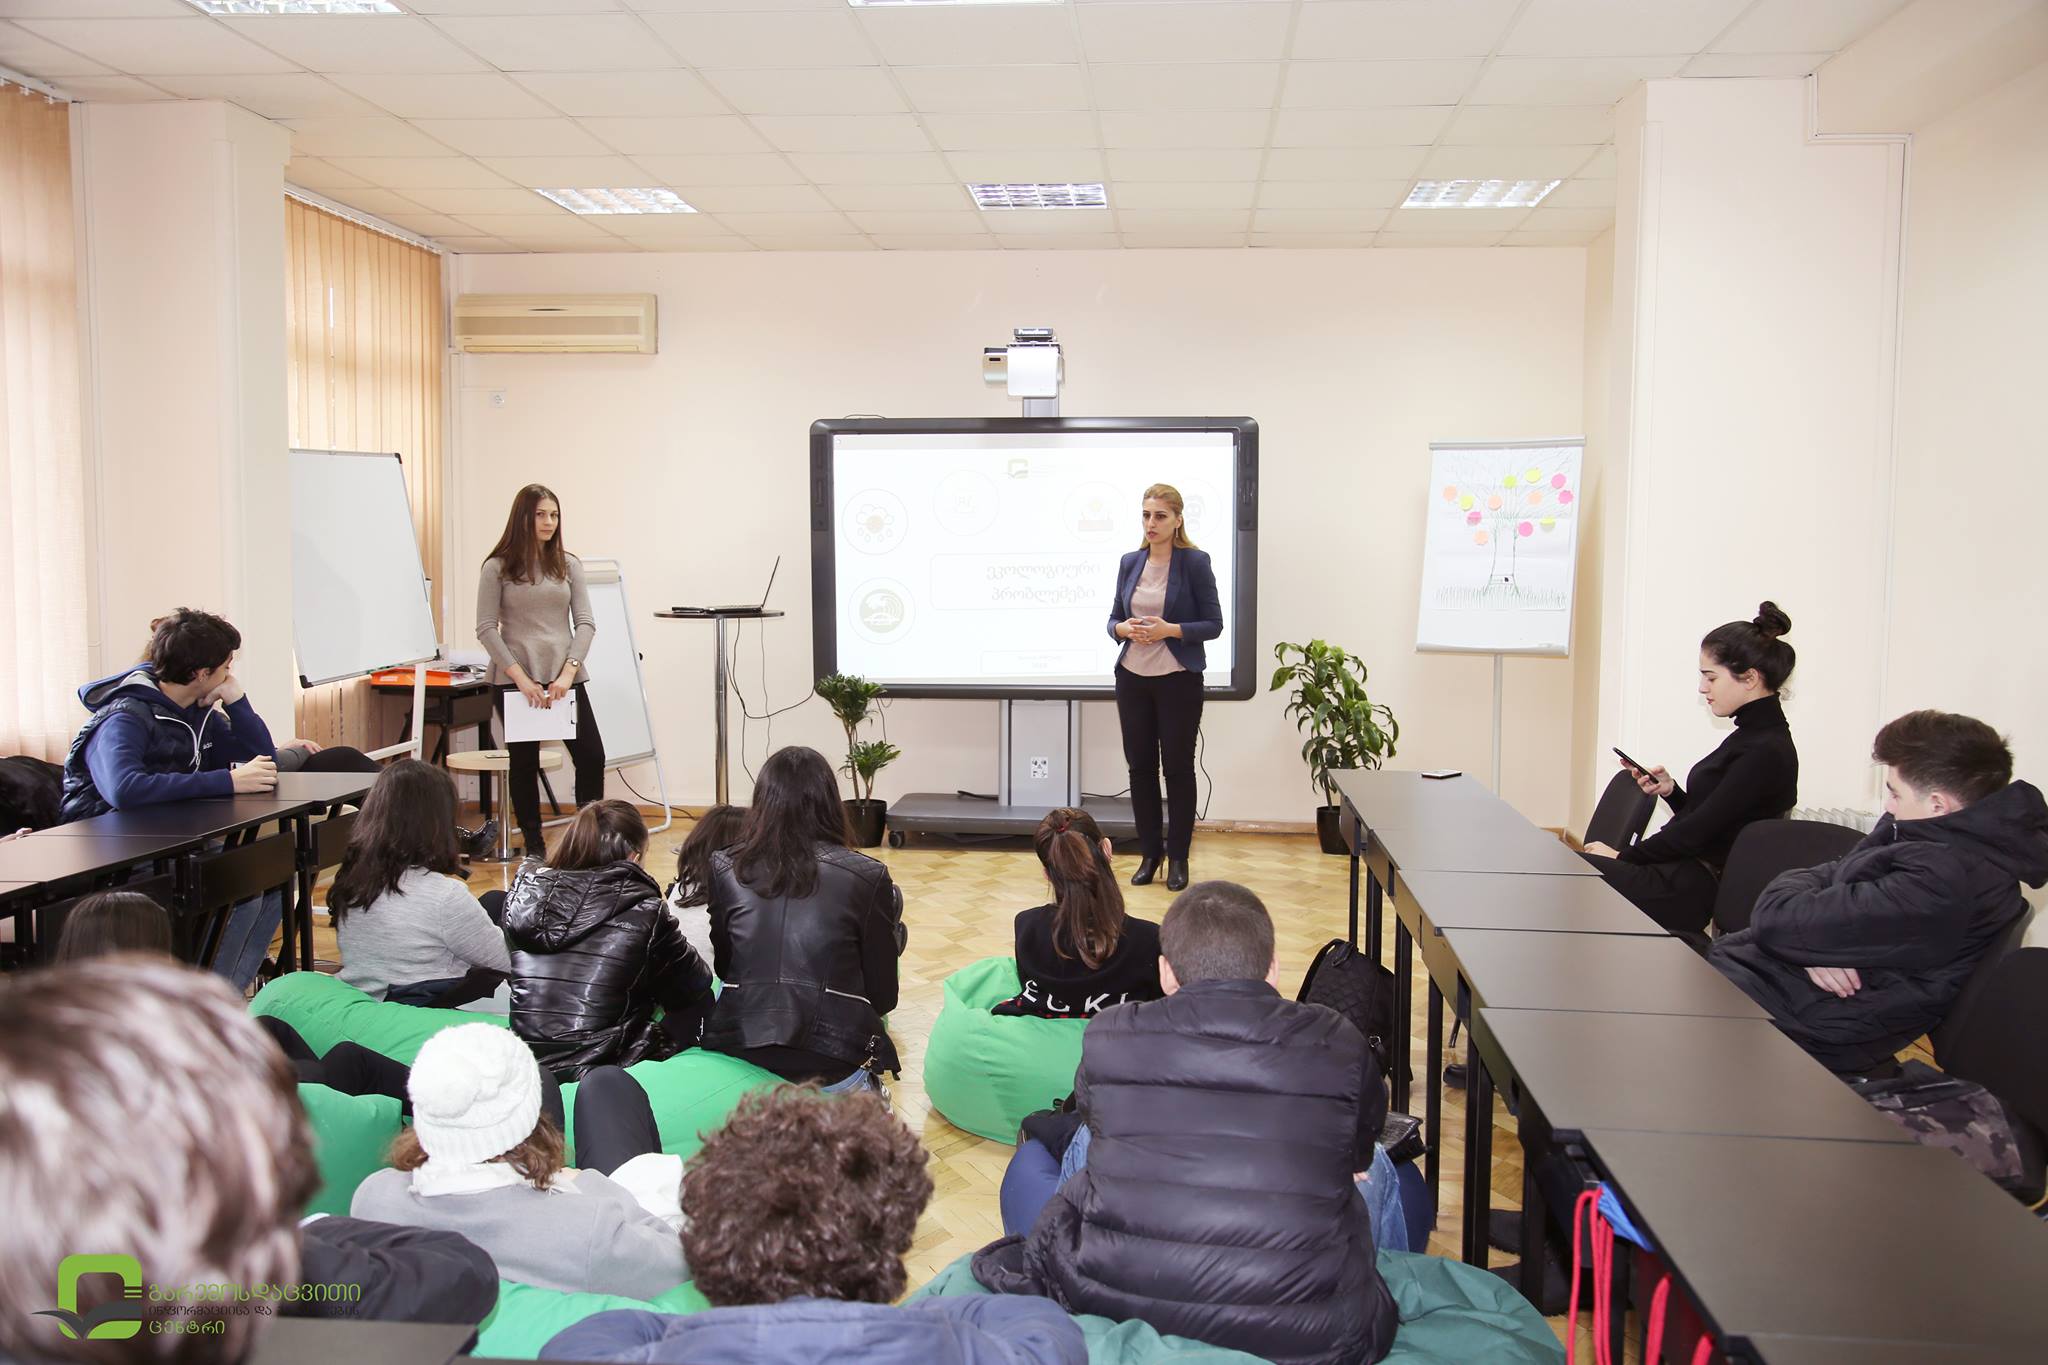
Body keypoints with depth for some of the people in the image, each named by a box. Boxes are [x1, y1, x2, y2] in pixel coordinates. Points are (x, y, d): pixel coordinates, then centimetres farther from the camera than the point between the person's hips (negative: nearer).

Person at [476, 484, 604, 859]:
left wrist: (568, 673, -10)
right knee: (524, 762, 5)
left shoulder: (568, 565, 8)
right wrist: (521, 677, -12)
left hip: (564, 677, 2)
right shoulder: (497, 568, 0)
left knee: (591, 756, -5)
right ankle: (534, 845, 16)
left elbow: (585, 623, 4)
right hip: (516, 680, -2)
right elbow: (486, 628, -4)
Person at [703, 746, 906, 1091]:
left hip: (737, 1060, 3)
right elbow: (884, 996, 1)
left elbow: (721, 968, 11)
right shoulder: (867, 877, -6)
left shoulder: (724, 869, 1)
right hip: (835, 1073, -3)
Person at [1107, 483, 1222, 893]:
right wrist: (1124, 628, -12)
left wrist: (1170, 630, -21)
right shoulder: (1130, 563, 6)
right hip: (1133, 677, 4)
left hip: (1178, 679, -4)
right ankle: (1149, 853, 20)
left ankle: (1178, 858, 14)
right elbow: (1114, 618, 10)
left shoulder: (1195, 562, -7)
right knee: (1140, 765, 8)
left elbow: (1213, 624, -7)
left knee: (1178, 766, 4)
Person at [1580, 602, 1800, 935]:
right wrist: (1670, 791, 2)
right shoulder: (1754, 735, 14)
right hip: (1679, 870, 9)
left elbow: (1699, 830, -17)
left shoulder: (1766, 752, -15)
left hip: (1687, 891, -9)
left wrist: (1623, 856, -8)